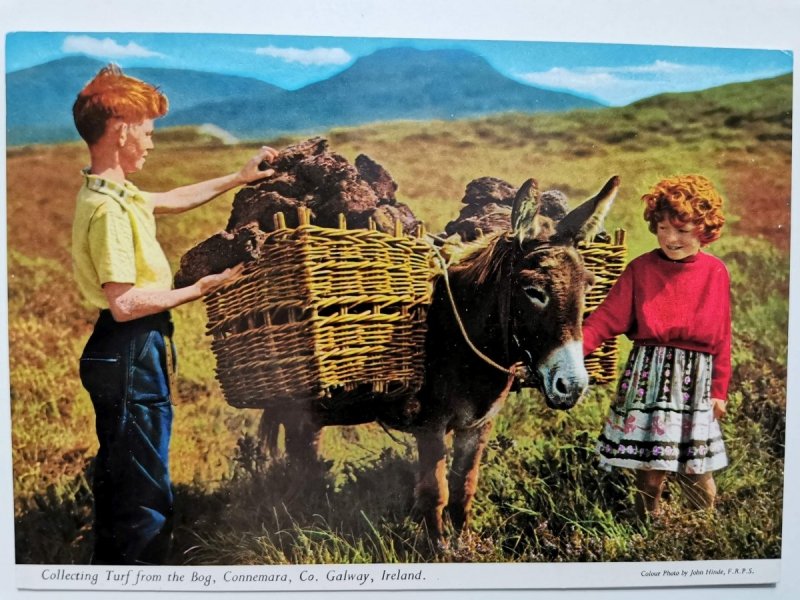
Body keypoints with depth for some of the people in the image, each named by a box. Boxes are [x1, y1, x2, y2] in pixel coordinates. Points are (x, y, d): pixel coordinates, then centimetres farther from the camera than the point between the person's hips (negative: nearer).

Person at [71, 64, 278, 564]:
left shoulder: (113, 193, 9)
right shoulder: (108, 208, -22)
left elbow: (172, 200, 26)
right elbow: (124, 304, -26)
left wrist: (239, 178, 27)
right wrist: (200, 289, -17)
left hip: (128, 356, 11)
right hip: (133, 357, -11)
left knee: (120, 481, 23)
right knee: (148, 495, 0)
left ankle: (111, 564, 40)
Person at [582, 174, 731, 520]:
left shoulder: (716, 273, 1)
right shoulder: (641, 269, -4)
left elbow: (722, 336, 6)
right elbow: (606, 319, -10)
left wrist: (719, 390, 8)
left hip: (696, 379, 1)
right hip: (648, 374, -1)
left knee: (697, 471, 6)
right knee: (650, 466, 6)